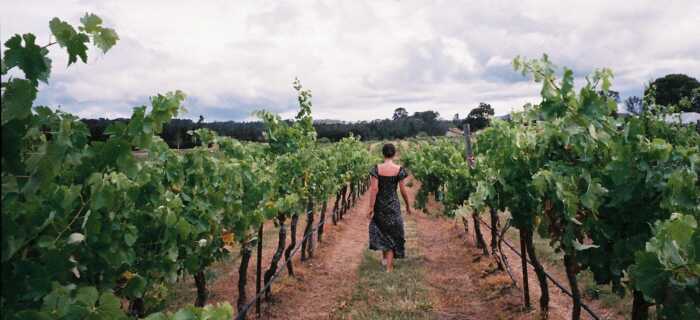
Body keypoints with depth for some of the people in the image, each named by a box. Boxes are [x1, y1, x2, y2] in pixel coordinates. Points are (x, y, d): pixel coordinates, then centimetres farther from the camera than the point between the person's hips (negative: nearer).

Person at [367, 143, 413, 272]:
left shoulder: (376, 168, -8)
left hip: (379, 204, 1)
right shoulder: (399, 169, -9)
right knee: (392, 232, 8)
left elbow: (374, 189, -13)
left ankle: (384, 257, 32)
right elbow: (403, 190, -5)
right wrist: (408, 205, 9)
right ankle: (389, 266, 7)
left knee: (381, 229, 24)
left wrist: (371, 207, -9)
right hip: (393, 205, -1)